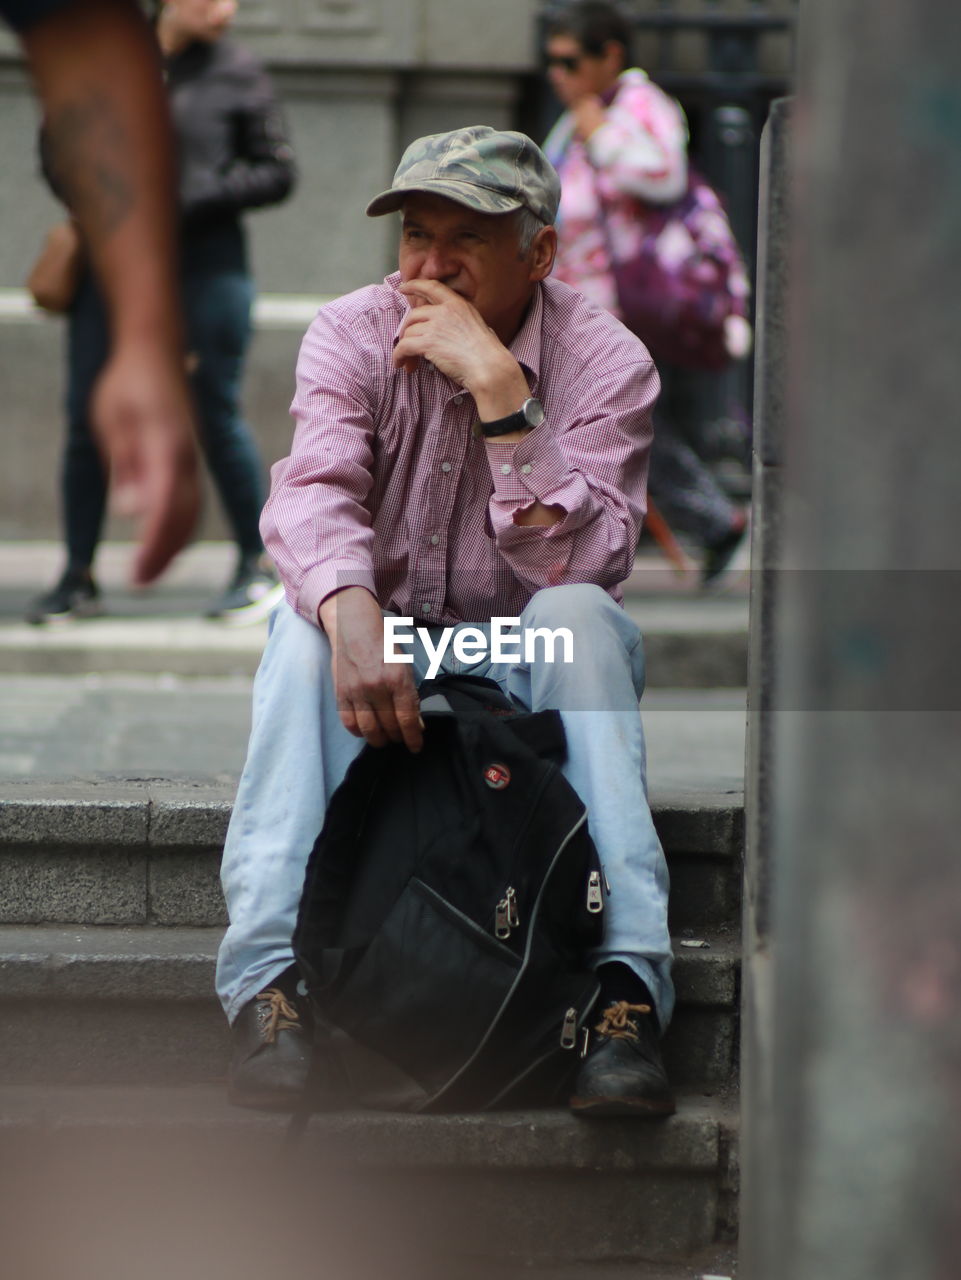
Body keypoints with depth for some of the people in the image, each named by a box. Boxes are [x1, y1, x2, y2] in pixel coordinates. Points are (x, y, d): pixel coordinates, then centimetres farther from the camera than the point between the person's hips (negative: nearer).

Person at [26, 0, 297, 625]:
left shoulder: (237, 74, 0)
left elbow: (277, 172, 0)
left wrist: (192, 199, -11)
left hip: (206, 268, -2)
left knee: (217, 416, -1)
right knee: (87, 417, 1)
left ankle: (259, 567, 12)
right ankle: (79, 578, 10)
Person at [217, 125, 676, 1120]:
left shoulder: (606, 362, -10)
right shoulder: (353, 335, -7)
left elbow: (578, 563, -25)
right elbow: (311, 493, -25)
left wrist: (500, 391, -32)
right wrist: (351, 615, -47)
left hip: (528, 670, -1)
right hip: (381, 652, 1)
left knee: (580, 615, -32)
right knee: (310, 618, -30)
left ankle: (628, 986, -43)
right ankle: (268, 980, -40)